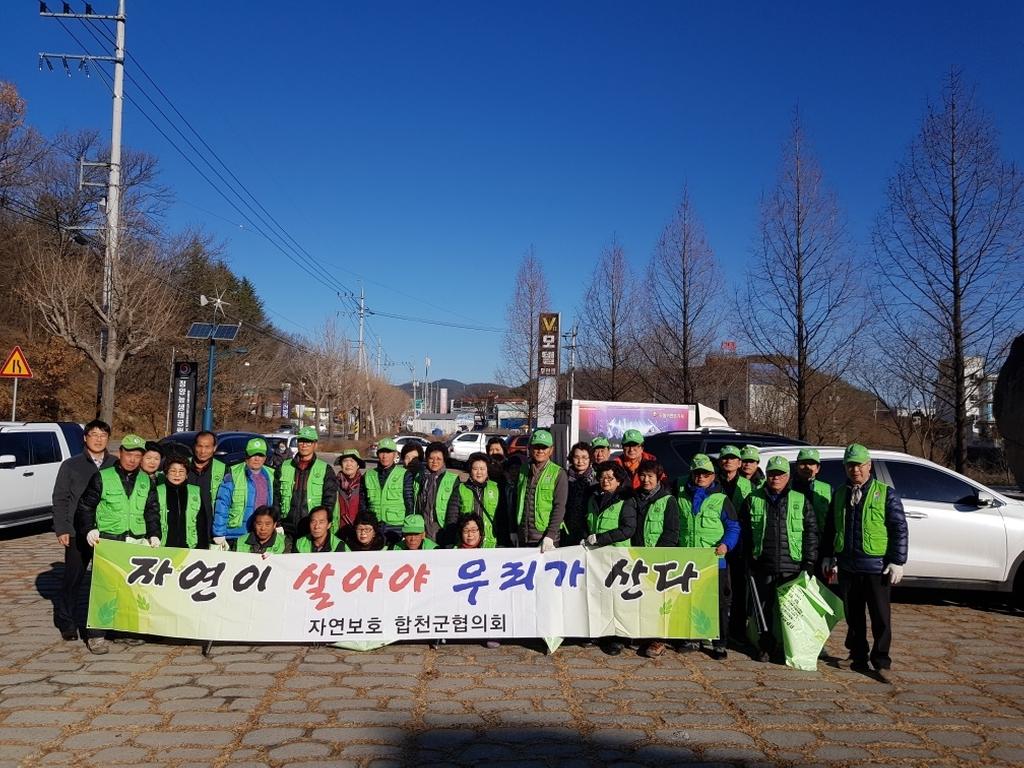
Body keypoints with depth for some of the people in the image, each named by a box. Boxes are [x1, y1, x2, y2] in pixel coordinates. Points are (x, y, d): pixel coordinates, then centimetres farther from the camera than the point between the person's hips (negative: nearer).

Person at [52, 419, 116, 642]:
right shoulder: (71, 465, 4)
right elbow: (60, 499, 4)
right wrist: (61, 529, -3)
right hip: (78, 533, -1)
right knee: (72, 578, 5)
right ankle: (67, 622, 19)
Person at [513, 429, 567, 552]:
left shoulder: (559, 473, -3)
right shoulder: (523, 470, 9)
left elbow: (559, 507, -8)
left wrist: (550, 536, -16)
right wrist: (513, 531, 10)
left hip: (545, 538, -4)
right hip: (522, 538, 4)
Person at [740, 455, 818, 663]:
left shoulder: (801, 501, 6)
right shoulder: (753, 500, 7)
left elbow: (811, 532, 4)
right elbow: (745, 532, 9)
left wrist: (809, 562, -2)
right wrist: (747, 560, 4)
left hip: (792, 566, -1)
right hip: (762, 566, 1)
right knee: (764, 608, 7)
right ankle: (765, 646, 19)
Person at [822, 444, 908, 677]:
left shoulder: (886, 494, -3)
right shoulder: (840, 494, 11)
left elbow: (899, 529, -5)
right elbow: (830, 528, 18)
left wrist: (897, 561, -10)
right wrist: (829, 557, 15)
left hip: (877, 567, -4)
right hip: (847, 566, 4)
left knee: (880, 617, 1)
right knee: (853, 616, 12)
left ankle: (880, 660, 12)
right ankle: (858, 656, 24)